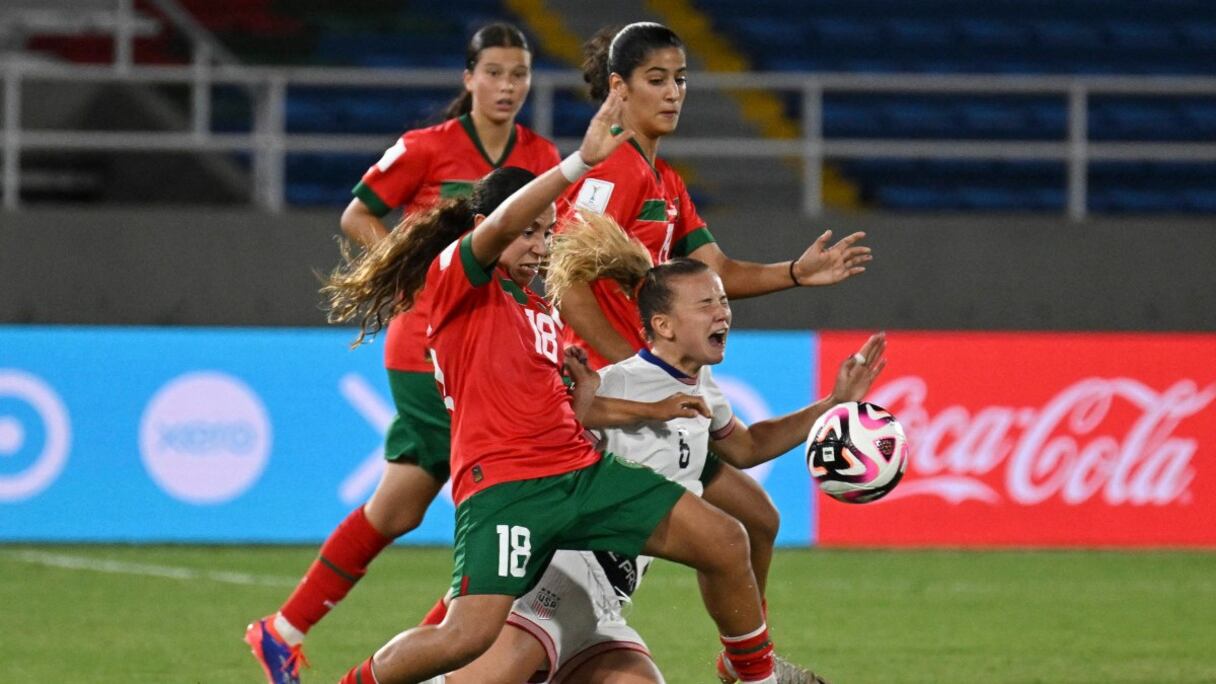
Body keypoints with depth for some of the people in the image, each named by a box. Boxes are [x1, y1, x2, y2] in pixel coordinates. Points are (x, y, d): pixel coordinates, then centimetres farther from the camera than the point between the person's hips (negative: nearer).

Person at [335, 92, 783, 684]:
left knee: (724, 542, -2)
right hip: (501, 481, -8)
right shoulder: (454, 279, 0)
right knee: (468, 636, -23)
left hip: (580, 468, 8)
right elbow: (503, 223, -21)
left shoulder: (541, 311, 23)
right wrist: (582, 162, -31)